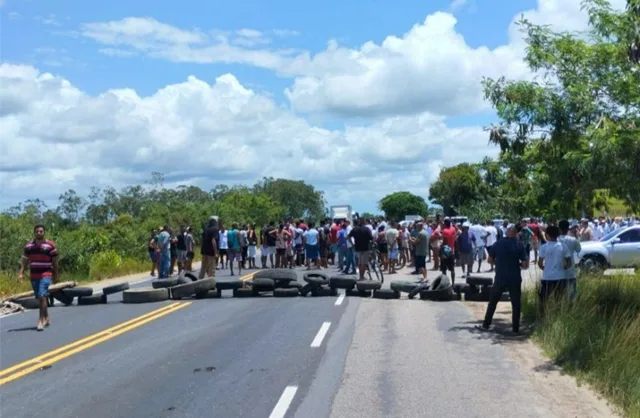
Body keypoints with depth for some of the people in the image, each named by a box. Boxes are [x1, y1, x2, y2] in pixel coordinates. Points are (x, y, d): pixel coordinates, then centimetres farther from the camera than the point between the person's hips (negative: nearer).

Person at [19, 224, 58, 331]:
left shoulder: (50, 245, -4)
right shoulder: (28, 246, 7)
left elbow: (55, 262, 1)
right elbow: (25, 261, 9)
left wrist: (55, 276, 2)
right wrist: (21, 273, -3)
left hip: (46, 275, -5)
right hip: (34, 276, 5)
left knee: (42, 296, -18)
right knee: (40, 298, 13)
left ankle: (41, 321, -17)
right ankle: (46, 319, 28)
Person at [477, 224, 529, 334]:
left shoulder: (497, 244, 0)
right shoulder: (519, 245, -6)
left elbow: (490, 260, 7)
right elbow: (525, 265, -9)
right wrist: (518, 264, 11)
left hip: (500, 278, 2)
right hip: (515, 279, -2)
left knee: (492, 302, 13)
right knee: (516, 304, 8)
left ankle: (486, 325, 16)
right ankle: (516, 328, 9)